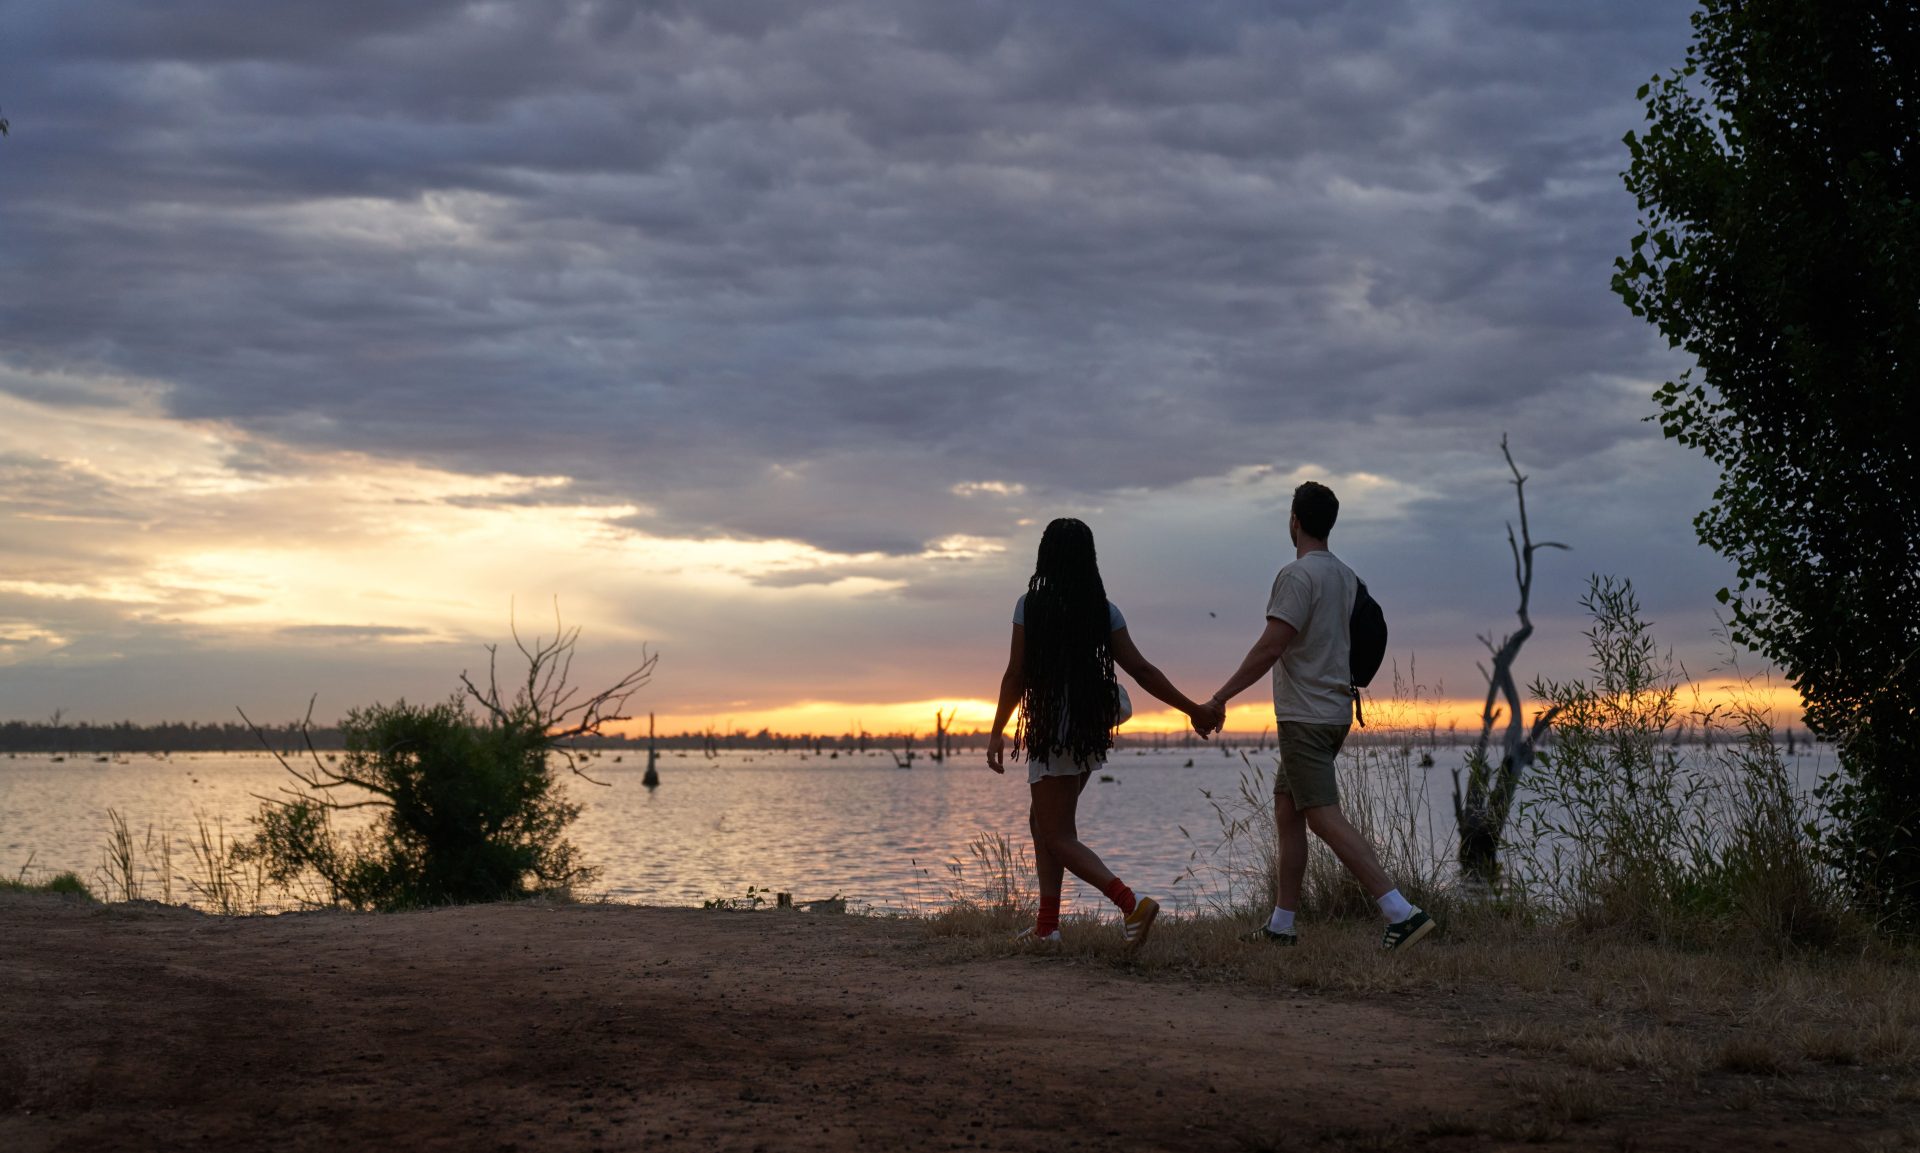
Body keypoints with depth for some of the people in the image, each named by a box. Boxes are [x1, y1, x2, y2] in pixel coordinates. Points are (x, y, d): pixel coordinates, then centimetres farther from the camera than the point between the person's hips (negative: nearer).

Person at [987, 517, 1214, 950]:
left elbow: (1016, 674, -9)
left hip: (1051, 731, -6)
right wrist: (1192, 708, 6)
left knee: (1058, 837, -1)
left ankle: (1132, 902, -20)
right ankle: (1047, 924, 20)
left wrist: (997, 732, 0)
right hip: (1091, 730, 6)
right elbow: (1140, 669, -1)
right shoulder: (1103, 610, 2)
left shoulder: (1031, 605, -9)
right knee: (1043, 821, 20)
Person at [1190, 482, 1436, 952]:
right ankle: (1281, 924, 18)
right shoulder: (1346, 576, 12)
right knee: (1286, 809, 15)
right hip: (1336, 710, 9)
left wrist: (1219, 699, -17)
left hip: (1305, 715, -9)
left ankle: (1402, 913, -18)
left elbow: (1269, 649, -21)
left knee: (1325, 817, -11)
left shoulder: (1298, 575, -15)